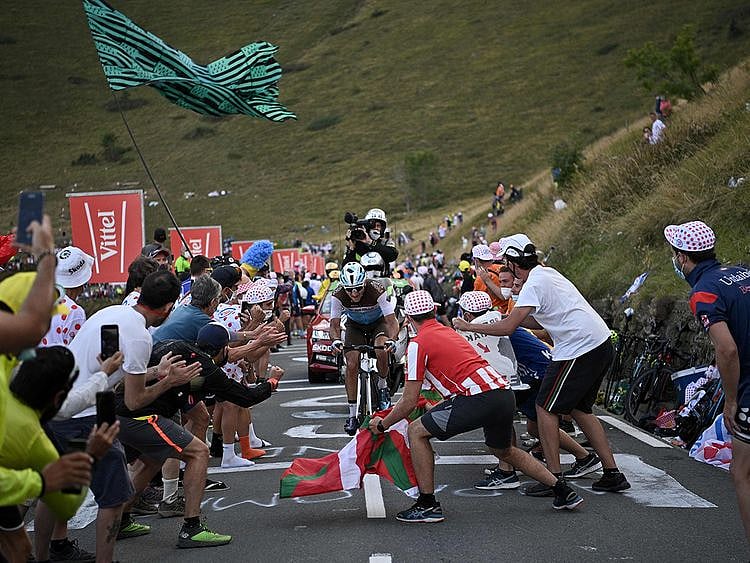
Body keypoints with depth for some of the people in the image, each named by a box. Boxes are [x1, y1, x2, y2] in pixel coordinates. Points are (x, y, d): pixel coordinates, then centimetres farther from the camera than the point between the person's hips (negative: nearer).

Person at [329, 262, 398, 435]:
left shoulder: (377, 290, -34)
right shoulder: (338, 296, -28)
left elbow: (391, 320, -34)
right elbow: (335, 324, -22)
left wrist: (392, 339, -53)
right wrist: (336, 340, -44)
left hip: (379, 322, -2)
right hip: (355, 326, 2)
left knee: (381, 349, -33)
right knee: (351, 365, -13)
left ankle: (383, 387, -5)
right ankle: (352, 415, -2)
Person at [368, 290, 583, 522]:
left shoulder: (418, 344, 2)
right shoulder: (450, 332, 26)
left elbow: (409, 402, 2)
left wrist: (382, 424, 17)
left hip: (479, 398, -8)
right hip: (506, 394, 8)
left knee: (416, 432, 5)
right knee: (504, 451, 32)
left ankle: (427, 505, 4)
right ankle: (564, 492, 34)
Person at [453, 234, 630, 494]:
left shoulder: (534, 284, -14)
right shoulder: (549, 273, 16)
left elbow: (508, 327, -19)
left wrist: (469, 326, -9)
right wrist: (510, 317, 20)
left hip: (579, 350, -10)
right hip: (602, 344, 10)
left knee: (546, 408, 0)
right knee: (579, 410, 18)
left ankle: (554, 478, 0)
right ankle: (613, 474, 18)